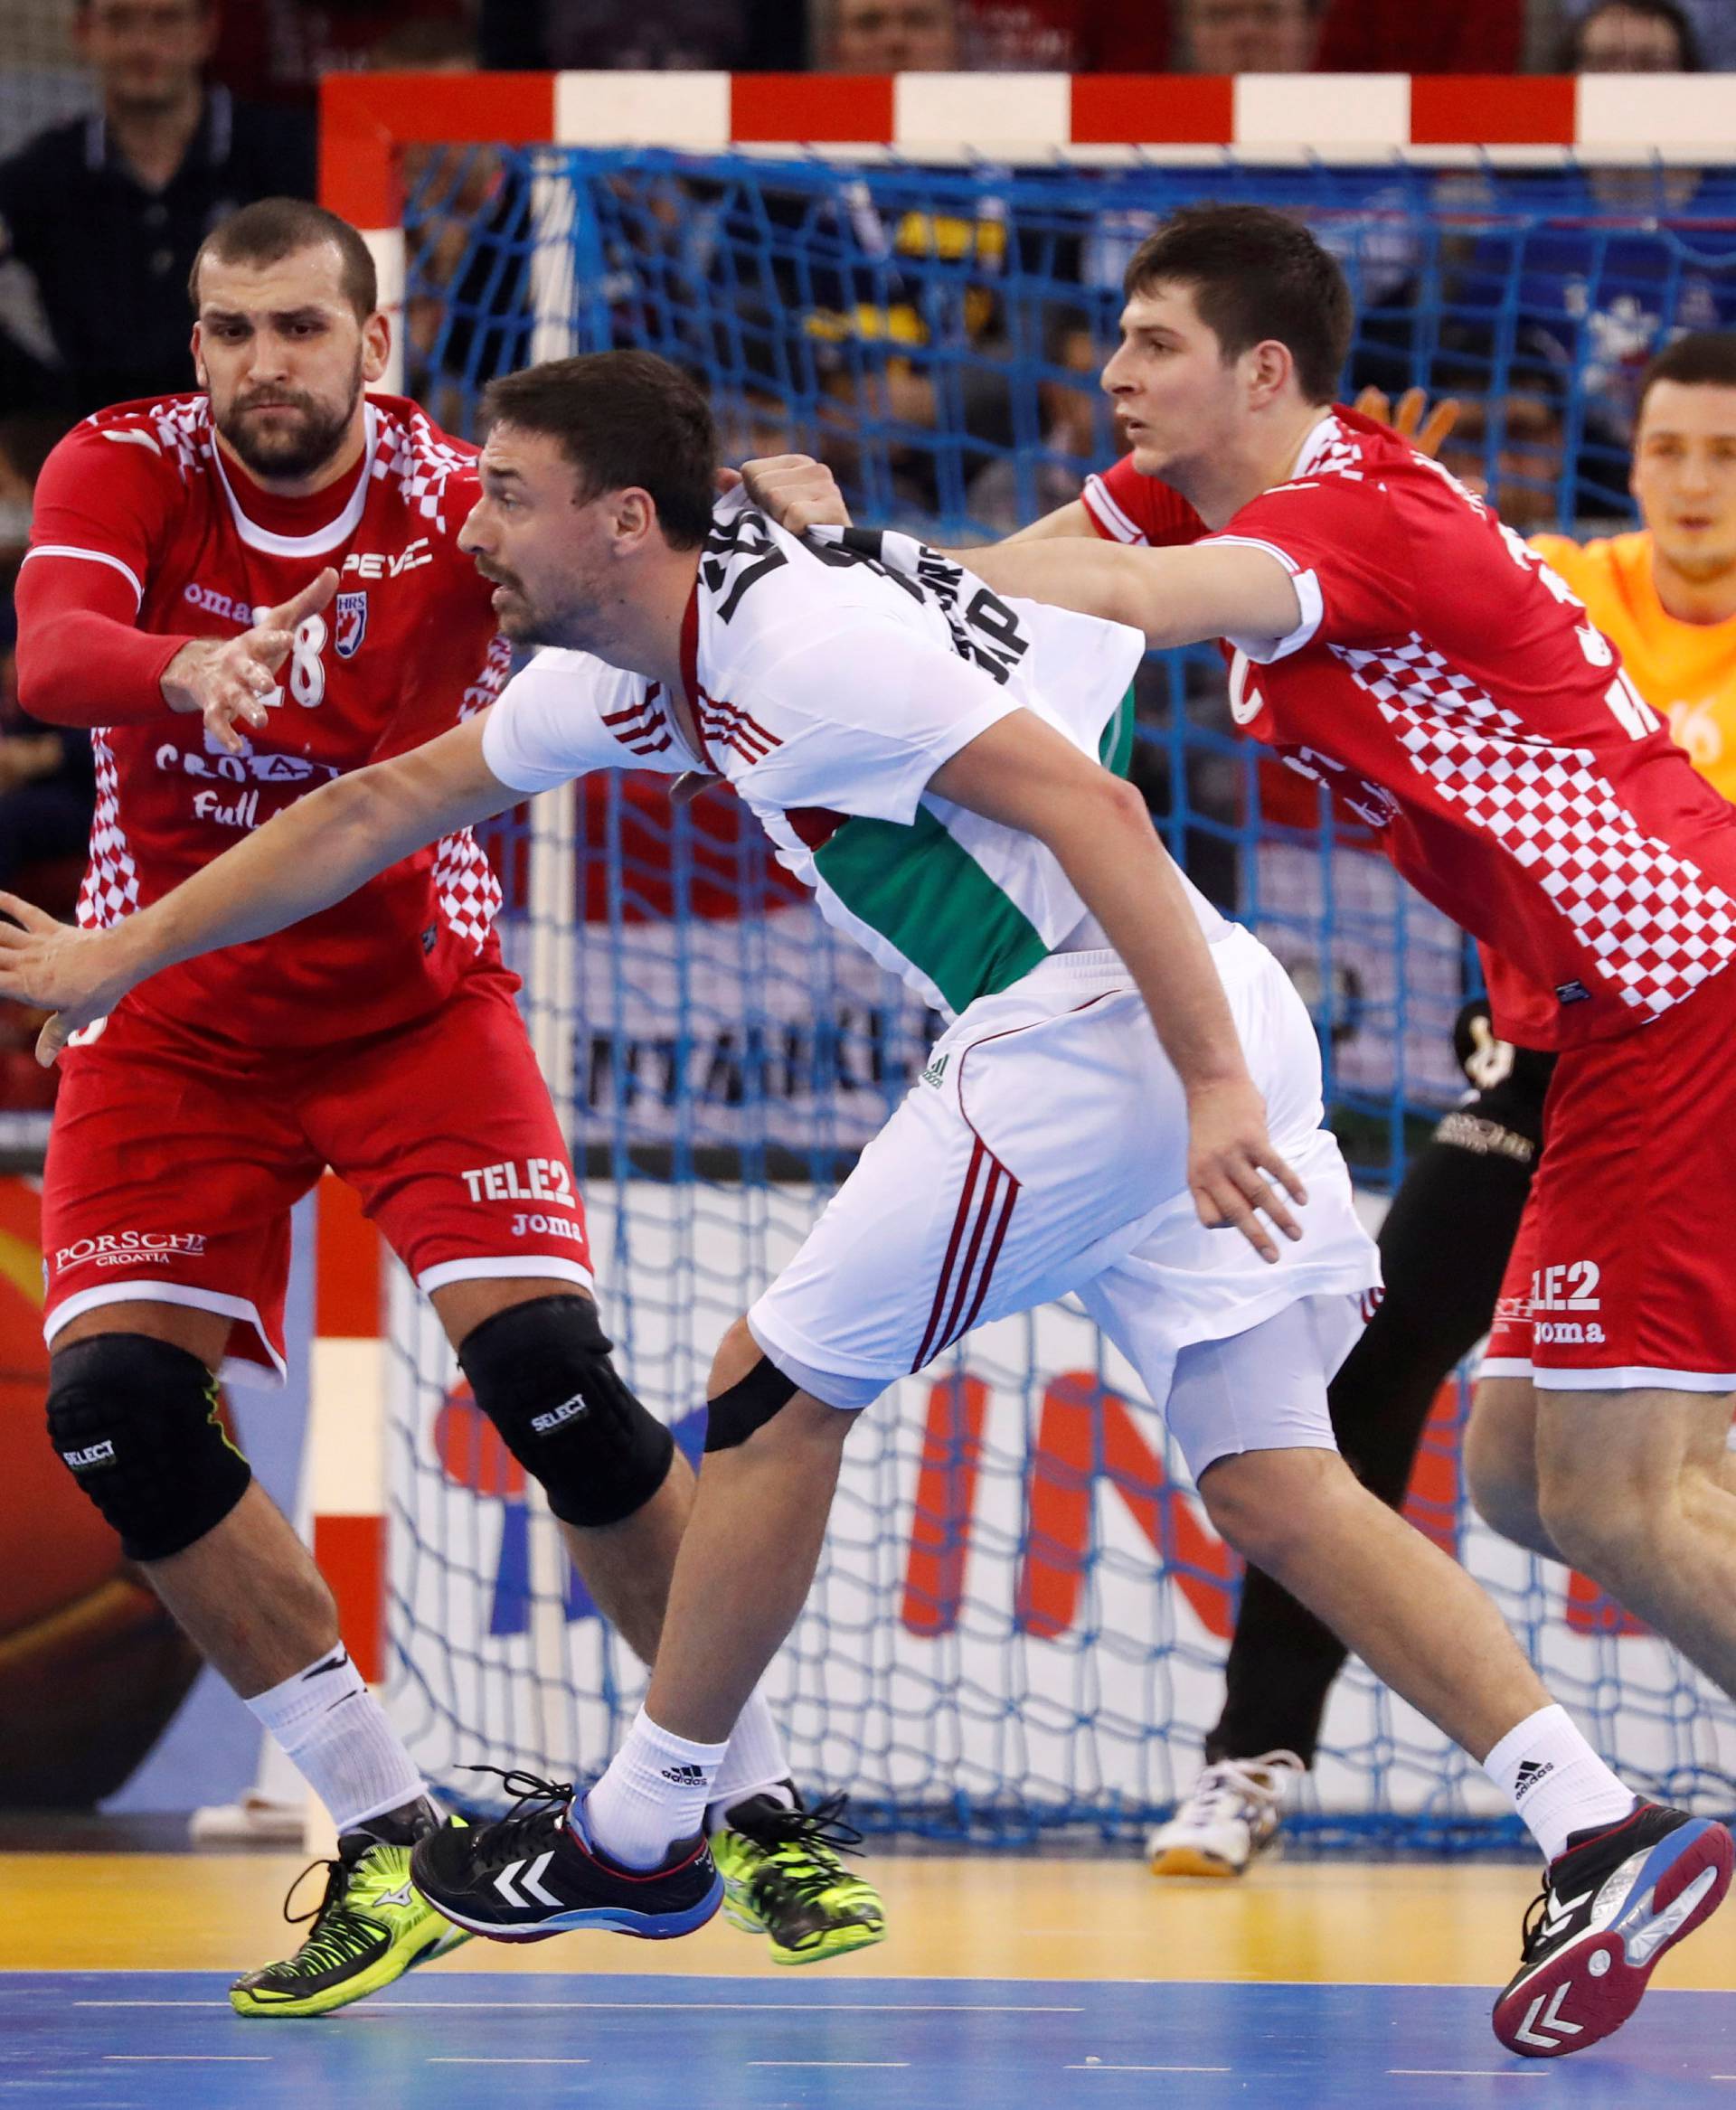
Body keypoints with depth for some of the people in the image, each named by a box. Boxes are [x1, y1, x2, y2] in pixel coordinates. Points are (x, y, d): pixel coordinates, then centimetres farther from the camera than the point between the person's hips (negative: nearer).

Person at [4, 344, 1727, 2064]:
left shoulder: (804, 639, -14)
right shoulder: (631, 668, 16)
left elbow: (1089, 807, -21)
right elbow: (388, 808, 27)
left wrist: (1210, 1089, -26)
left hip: (1091, 1025, -9)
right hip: (1205, 1029, 9)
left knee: (779, 1391, 5)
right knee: (1274, 1488, 3)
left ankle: (636, 1837, 18)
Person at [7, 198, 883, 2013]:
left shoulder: (458, 505, -15)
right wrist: (186, 670, -54)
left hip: (416, 1004, -2)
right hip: (176, 1024, 2)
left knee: (543, 1369, -18)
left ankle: (756, 1808, 0)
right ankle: (385, 1848, -3)